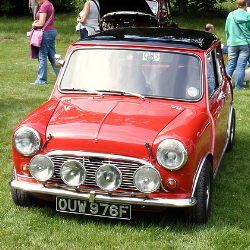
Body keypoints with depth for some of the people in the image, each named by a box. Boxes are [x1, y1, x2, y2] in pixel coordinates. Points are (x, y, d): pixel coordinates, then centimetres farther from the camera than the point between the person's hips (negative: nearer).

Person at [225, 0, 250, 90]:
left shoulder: (231, 15, 0)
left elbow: (226, 30, 8)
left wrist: (228, 40, 22)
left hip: (233, 43, 2)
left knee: (230, 65, 8)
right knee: (241, 65, 2)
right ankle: (238, 86, 5)